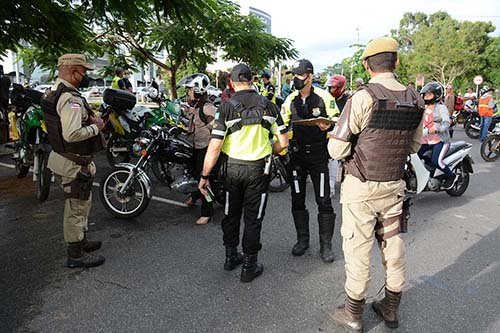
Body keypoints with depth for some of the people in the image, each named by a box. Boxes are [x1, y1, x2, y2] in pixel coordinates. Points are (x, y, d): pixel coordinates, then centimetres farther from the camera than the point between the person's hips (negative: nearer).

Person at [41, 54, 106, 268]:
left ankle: (80, 240, 38)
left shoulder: (52, 92, 10)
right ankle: (75, 255, 14)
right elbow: (72, 134, -33)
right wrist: (96, 127, -18)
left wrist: (88, 119, 4)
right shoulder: (71, 99, -24)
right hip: (74, 162, -10)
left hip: (60, 156, 10)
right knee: (77, 206, 1)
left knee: (80, 203, 23)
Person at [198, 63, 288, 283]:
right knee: (253, 218, 10)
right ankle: (249, 267, 18)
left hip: (232, 168, 0)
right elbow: (283, 142, -2)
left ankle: (231, 256, 34)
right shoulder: (268, 105, -2)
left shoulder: (226, 107, -8)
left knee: (231, 214, 19)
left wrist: (205, 176, -5)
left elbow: (215, 146, -13)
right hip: (258, 168, 0)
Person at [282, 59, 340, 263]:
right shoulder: (290, 100, 8)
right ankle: (302, 240, 24)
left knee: (323, 201, -2)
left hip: (318, 155, -4)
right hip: (297, 155, 4)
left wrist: (327, 125, -21)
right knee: (297, 199, 9)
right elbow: (283, 126, 15)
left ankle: (326, 245, 11)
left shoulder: (323, 97, -4)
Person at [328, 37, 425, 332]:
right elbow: (414, 146, 13)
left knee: (358, 248, 6)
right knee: (393, 244, 17)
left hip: (361, 187, -5)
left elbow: (336, 149, -15)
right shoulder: (416, 101, 1)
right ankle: (391, 308, 34)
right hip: (394, 185, 6)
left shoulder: (363, 98, -17)